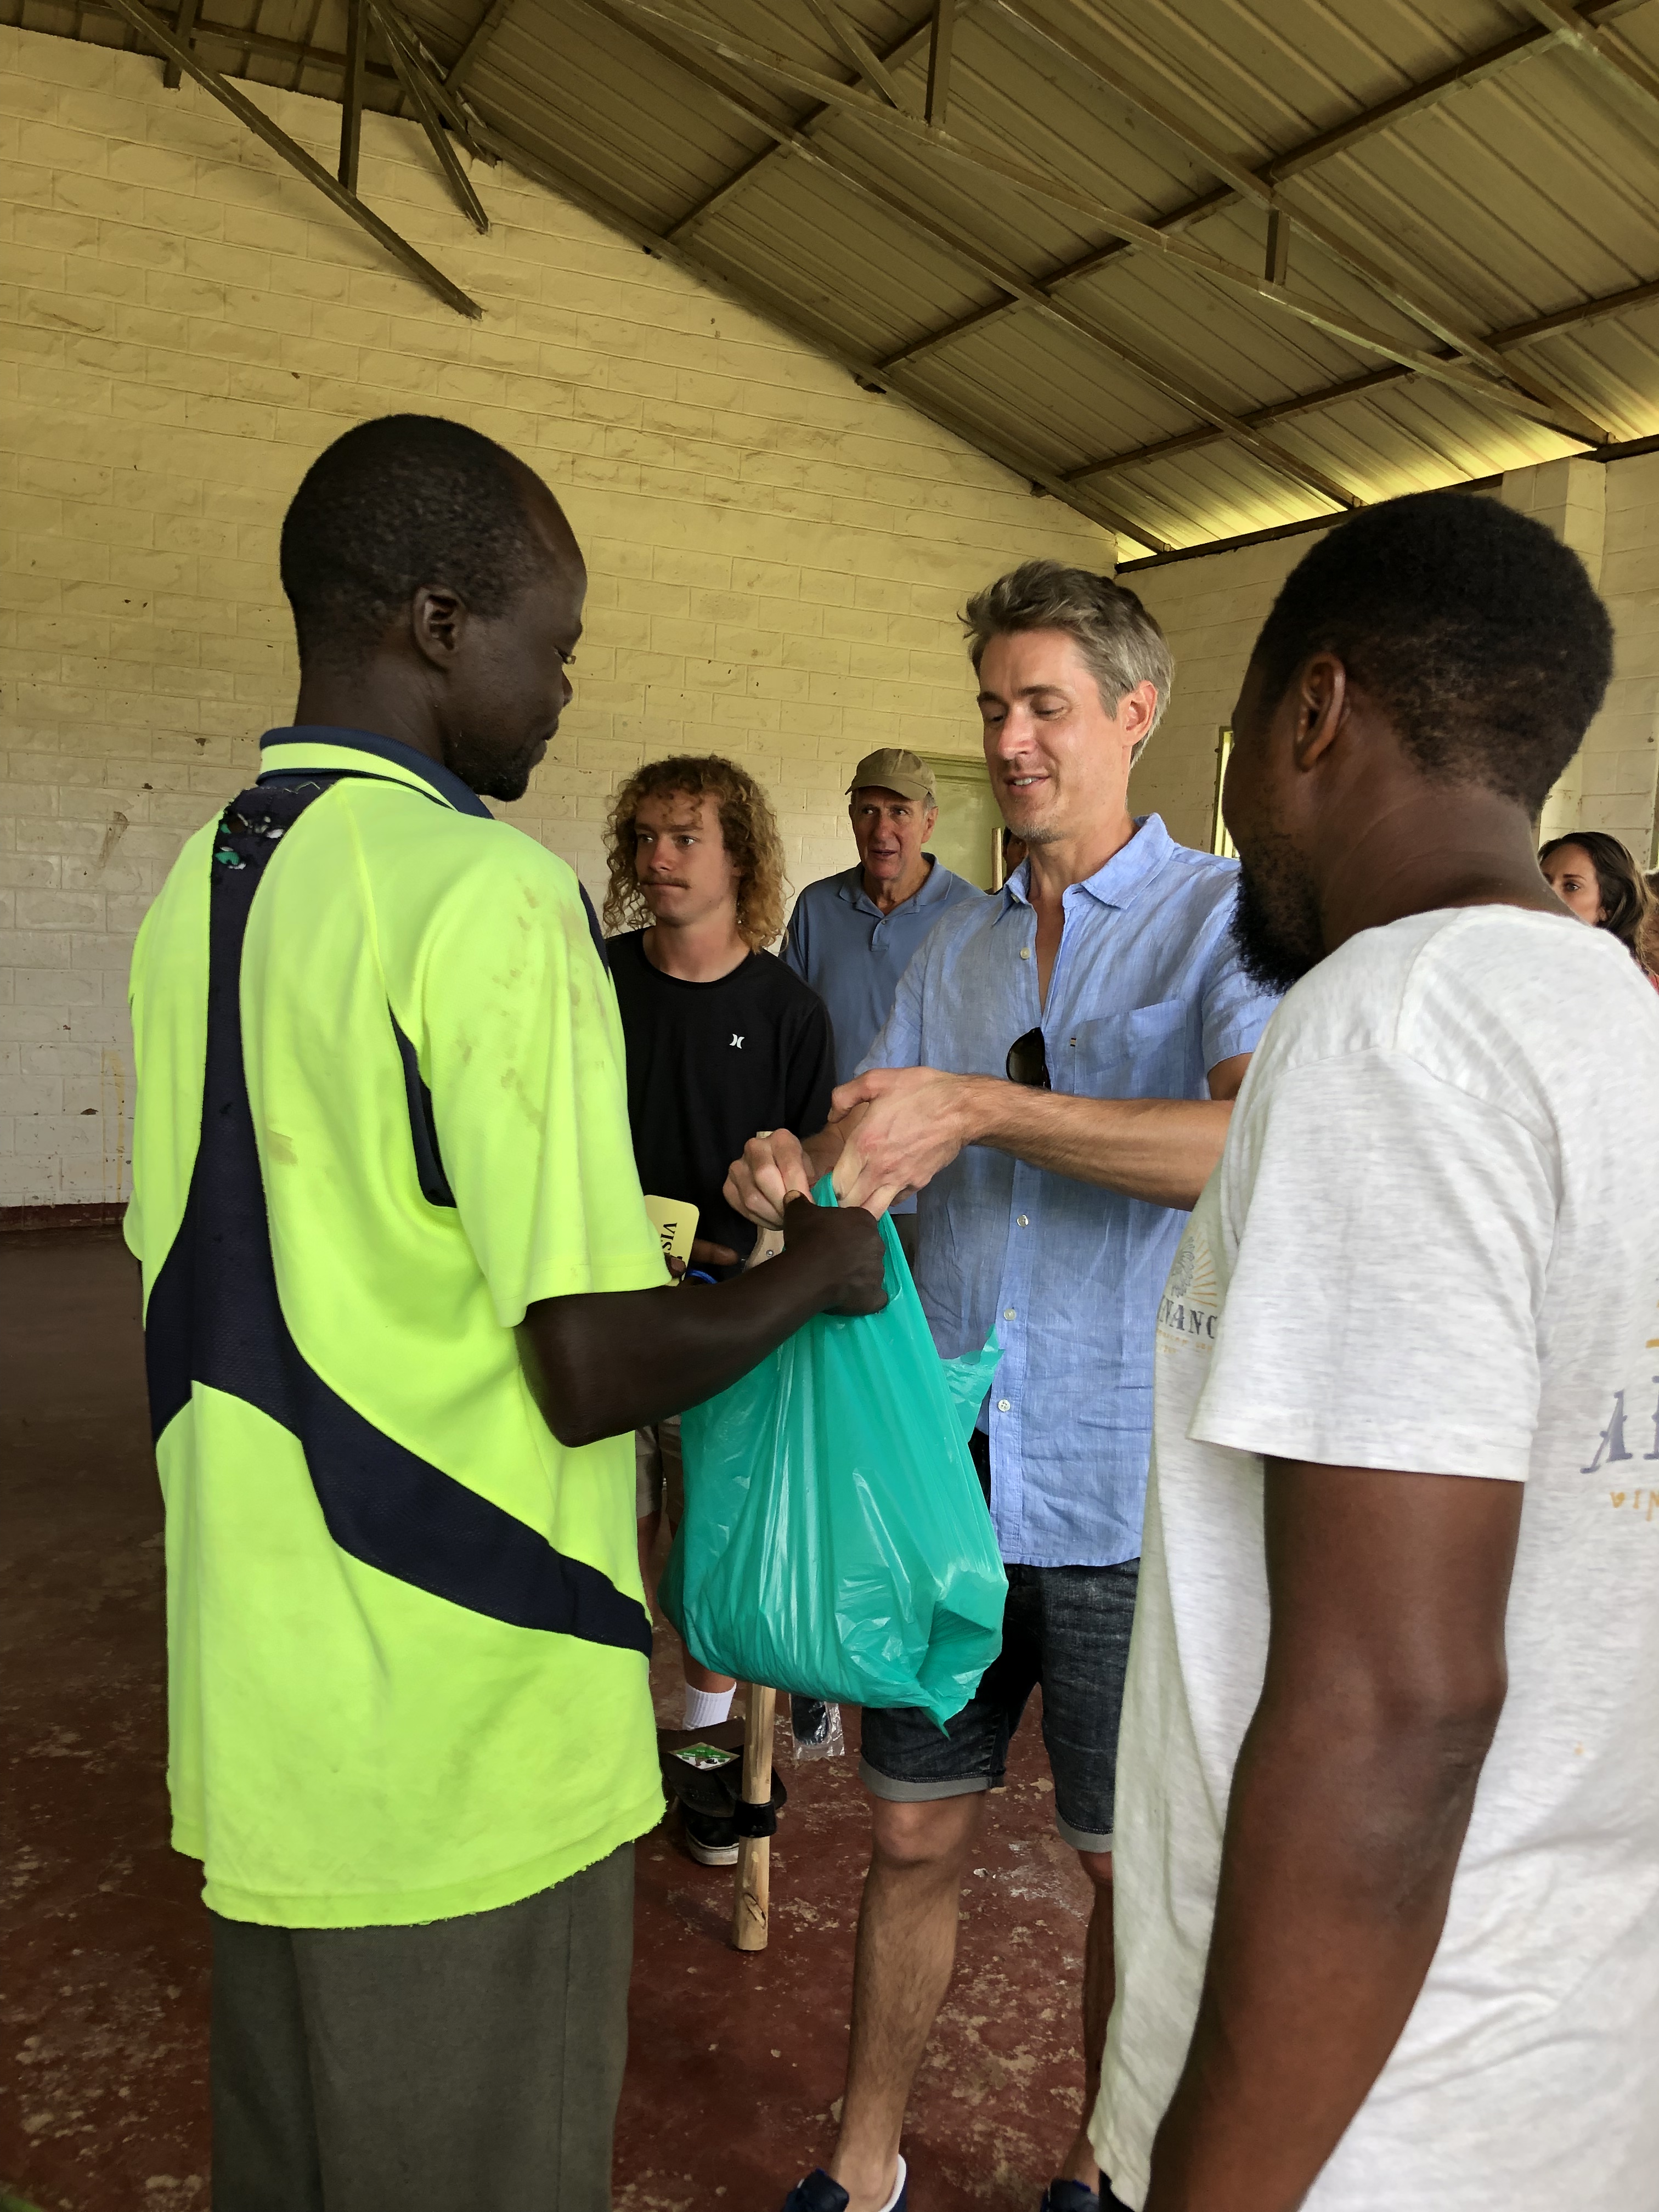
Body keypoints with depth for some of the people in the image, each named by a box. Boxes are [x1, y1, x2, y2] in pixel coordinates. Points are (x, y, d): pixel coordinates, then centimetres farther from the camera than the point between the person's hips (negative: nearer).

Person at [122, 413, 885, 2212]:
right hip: (467, 1736, -8)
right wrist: (813, 1272, -5)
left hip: (258, 1709, 8)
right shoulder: (491, 894, -20)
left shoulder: (195, 888, 7)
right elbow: (593, 1368, -23)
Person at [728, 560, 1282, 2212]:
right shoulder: (953, 949, 11)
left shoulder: (1228, 916, -7)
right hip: (945, 1470, 4)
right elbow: (875, 1167, 8)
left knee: (1137, 1872, 14)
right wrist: (788, 1174, -16)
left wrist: (981, 1105, -30)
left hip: (1129, 1499, -4)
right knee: (914, 1837, 16)